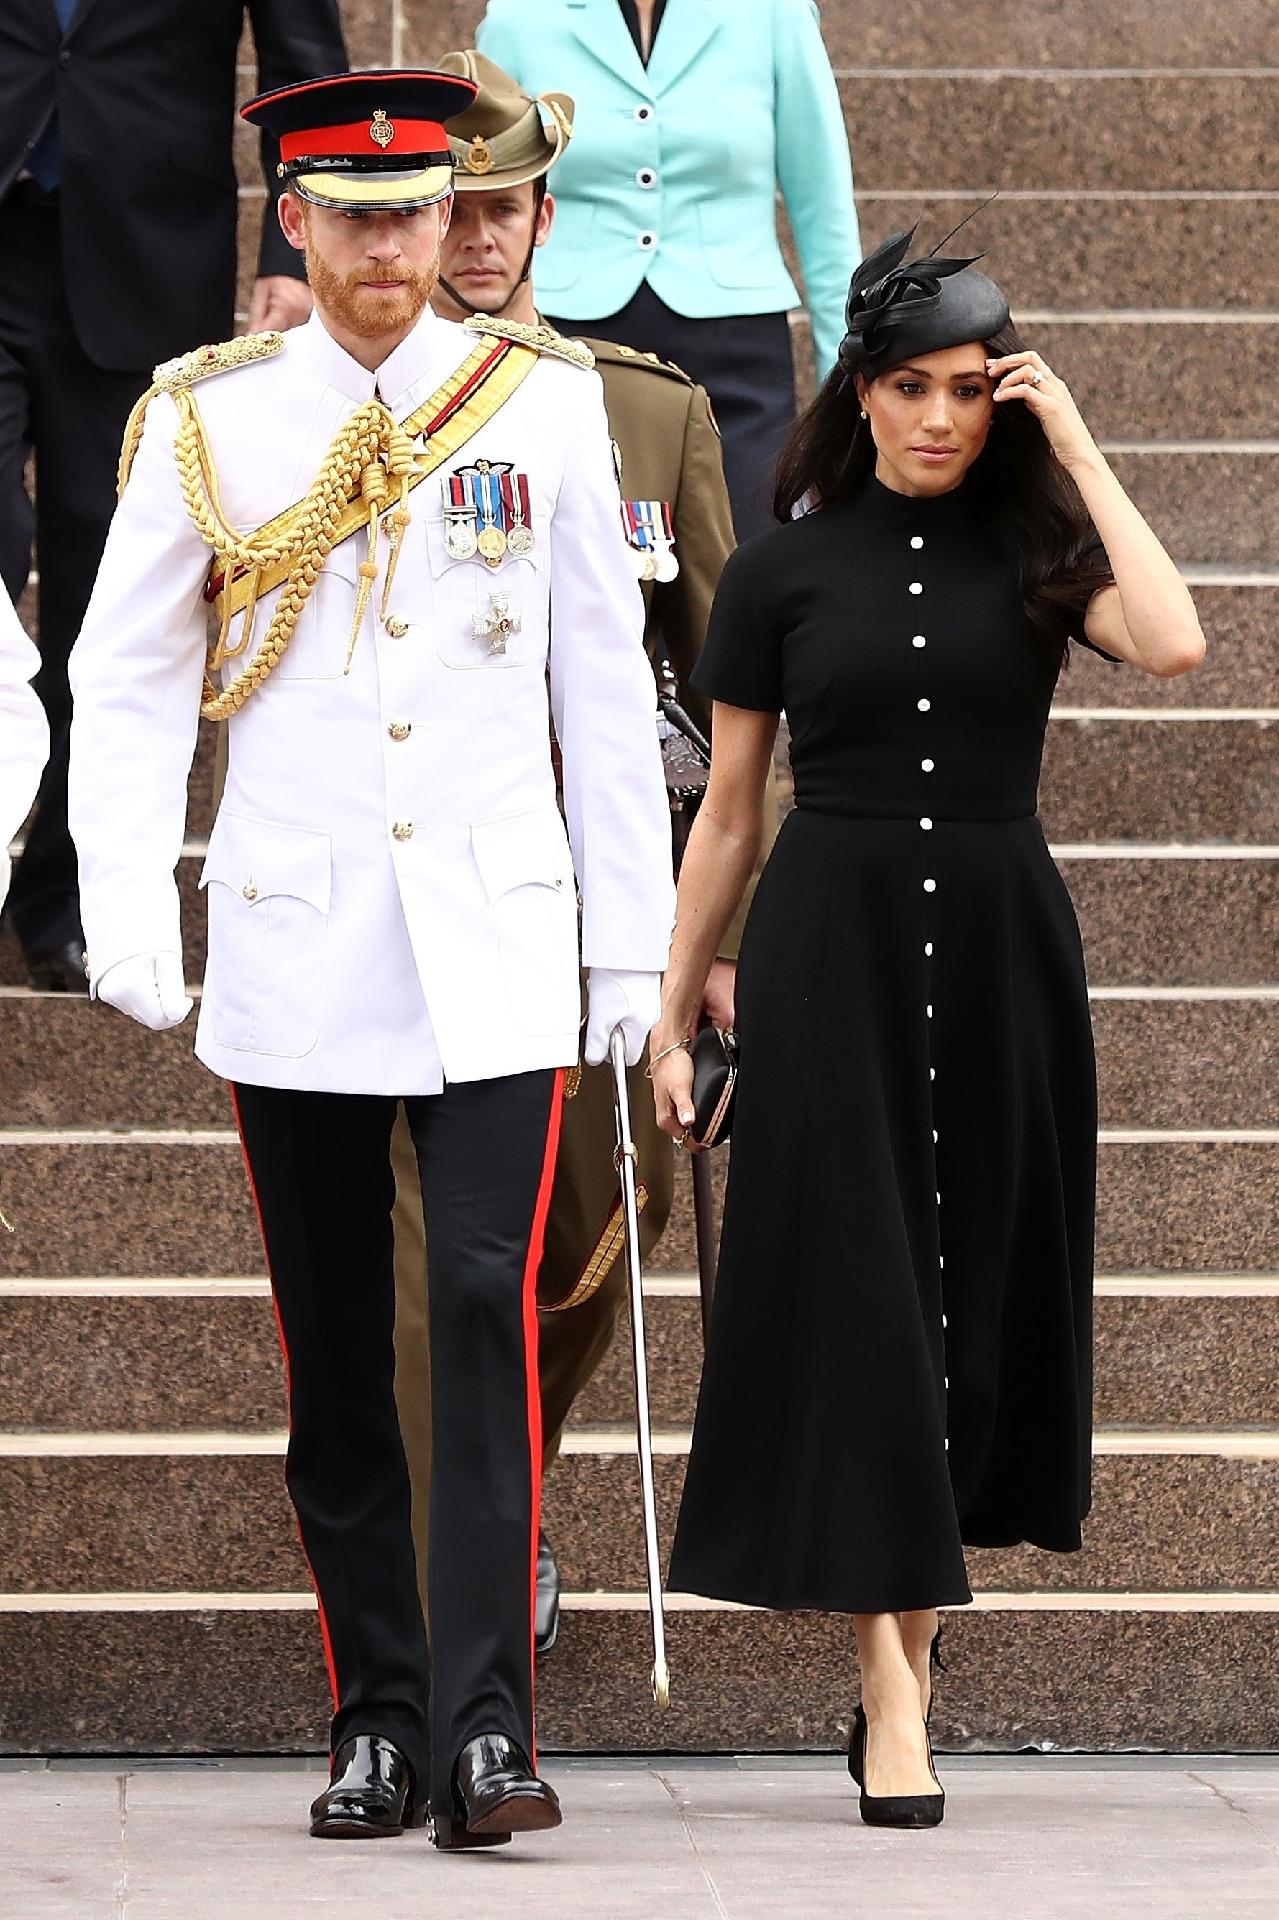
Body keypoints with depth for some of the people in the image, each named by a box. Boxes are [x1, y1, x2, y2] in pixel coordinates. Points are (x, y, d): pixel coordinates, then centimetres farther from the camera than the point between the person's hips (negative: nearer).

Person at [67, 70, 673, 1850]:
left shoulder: (546, 399, 5)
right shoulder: (206, 418, 3)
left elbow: (605, 687, 8)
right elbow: (125, 683, 4)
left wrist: (636, 946, 6)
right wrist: (127, 920, -9)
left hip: (492, 951, -1)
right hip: (291, 960, 1)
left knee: (489, 1305, -13)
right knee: (333, 1353, 6)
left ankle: (488, 1729, -12)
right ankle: (376, 1722, 16)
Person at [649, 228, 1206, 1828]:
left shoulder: (1034, 547, 3)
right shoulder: (785, 571, 4)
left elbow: (1173, 643, -18)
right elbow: (726, 811, 9)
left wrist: (1078, 450, -11)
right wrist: (671, 1014, 7)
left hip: (998, 945, 1)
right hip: (831, 949, -1)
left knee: (979, 1295, 5)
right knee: (858, 1300, -6)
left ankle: (907, 1648, 17)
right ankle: (891, 1694, -8)